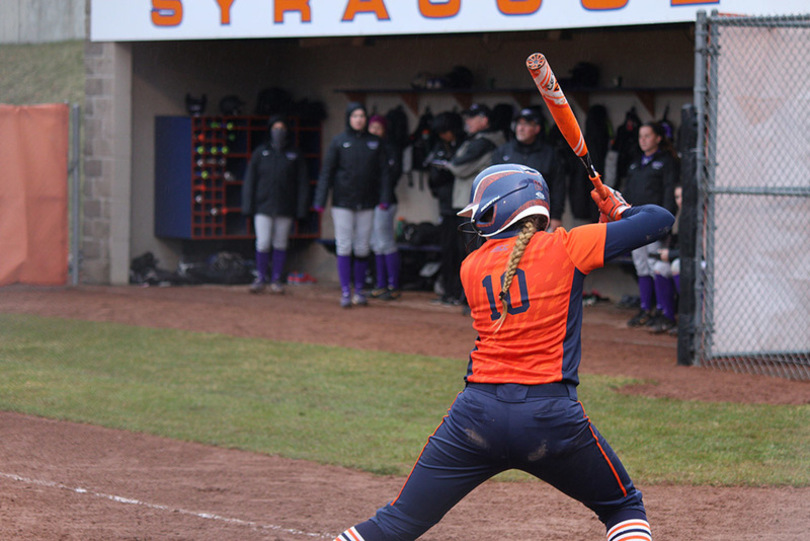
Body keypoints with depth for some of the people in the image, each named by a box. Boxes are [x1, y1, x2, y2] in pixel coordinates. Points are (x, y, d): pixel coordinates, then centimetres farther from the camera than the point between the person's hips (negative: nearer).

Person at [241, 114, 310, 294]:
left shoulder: (295, 155, 7)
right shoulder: (260, 152, 7)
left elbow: (302, 183, 6)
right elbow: (250, 180, 5)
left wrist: (301, 208, -1)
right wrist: (248, 205, -2)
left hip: (285, 209, 0)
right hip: (263, 207, 0)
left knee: (280, 244, 4)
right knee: (263, 243, -7)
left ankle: (277, 279, 13)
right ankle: (260, 278, 6)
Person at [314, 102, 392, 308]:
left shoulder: (375, 143, 8)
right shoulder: (338, 141, 1)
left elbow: (383, 172, 8)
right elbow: (326, 172, 0)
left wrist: (384, 198, -3)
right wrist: (320, 200, -7)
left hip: (366, 204, 2)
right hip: (342, 203, -2)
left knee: (362, 249, 4)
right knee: (344, 247, -5)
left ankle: (359, 290, 13)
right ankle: (345, 292, -3)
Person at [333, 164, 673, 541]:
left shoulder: (471, 267, 10)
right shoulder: (565, 247, 0)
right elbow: (660, 220, 2)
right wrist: (618, 210, 23)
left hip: (478, 413, 2)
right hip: (551, 417, -2)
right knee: (624, 507, 18)